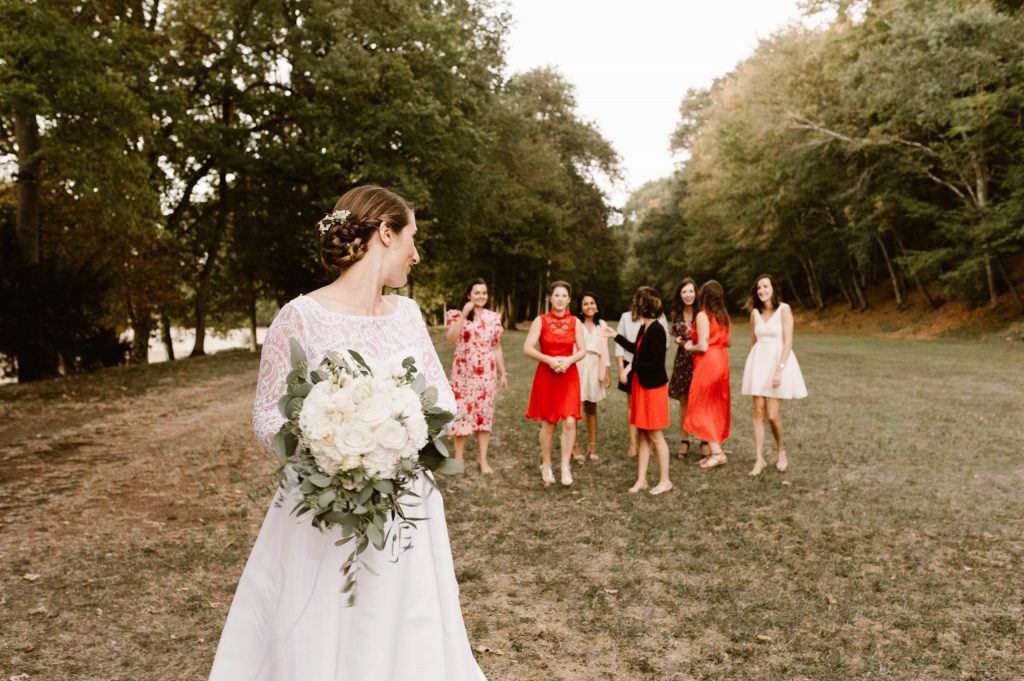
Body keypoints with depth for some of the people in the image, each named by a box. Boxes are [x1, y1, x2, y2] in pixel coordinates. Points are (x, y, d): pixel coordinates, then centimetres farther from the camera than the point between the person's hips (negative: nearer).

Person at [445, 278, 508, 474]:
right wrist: (464, 314, -22)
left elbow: (497, 347, 12)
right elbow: (450, 338, -19)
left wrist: (503, 373, 10)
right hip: (464, 371, -3)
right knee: (462, 411, -1)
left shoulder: (494, 317, 8)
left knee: (485, 413, 4)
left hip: (487, 372, 3)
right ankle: (458, 458, 14)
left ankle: (483, 460, 12)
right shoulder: (458, 314, -1)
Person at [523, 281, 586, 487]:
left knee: (570, 422, -11)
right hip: (546, 375, -1)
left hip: (569, 375, 1)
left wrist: (569, 360, -17)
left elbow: (582, 350, 2)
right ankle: (546, 466, 22)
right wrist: (549, 360, -20)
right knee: (548, 423, 6)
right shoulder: (540, 321, -2)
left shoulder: (575, 322, 3)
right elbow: (527, 349, -9)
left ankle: (565, 466, 0)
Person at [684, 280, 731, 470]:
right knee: (716, 408, 13)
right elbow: (727, 342, 13)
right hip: (722, 361, 8)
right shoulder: (723, 315, 9)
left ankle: (716, 452, -5)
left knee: (702, 408, 1)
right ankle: (714, 450, 17)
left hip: (707, 362, -8)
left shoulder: (702, 315, -13)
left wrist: (689, 347, 0)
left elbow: (703, 346, -18)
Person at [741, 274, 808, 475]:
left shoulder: (784, 309, -6)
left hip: (778, 362, -4)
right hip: (758, 362, 4)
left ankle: (780, 450, 21)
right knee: (758, 412, 1)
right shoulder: (755, 313, 8)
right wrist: (753, 365, 15)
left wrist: (779, 369, -18)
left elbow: (788, 342, -11)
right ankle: (759, 459, 6)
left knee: (772, 414, -6)